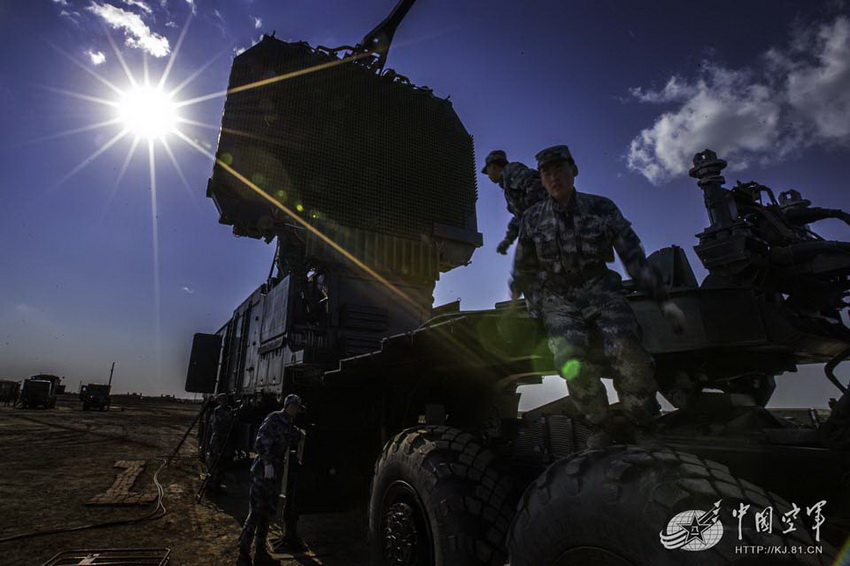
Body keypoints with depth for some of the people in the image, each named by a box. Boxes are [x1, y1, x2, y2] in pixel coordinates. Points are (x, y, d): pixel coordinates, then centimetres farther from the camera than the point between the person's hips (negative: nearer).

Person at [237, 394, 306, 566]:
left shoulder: (289, 424, 12)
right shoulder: (273, 419, -13)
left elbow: (293, 442, 23)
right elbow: (261, 442, -20)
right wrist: (267, 463, -23)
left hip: (275, 473, 8)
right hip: (262, 471, -8)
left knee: (269, 513, 14)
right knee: (256, 512, -5)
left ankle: (260, 551, 26)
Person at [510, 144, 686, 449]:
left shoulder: (602, 208, 3)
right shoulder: (533, 219, 4)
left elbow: (634, 256, 6)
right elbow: (523, 270, 16)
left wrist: (664, 300, 4)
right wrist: (514, 306, 20)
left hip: (600, 290, 0)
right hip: (559, 300, 0)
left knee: (629, 355, -28)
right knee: (573, 367, -28)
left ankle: (641, 428, 0)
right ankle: (600, 427, 2)